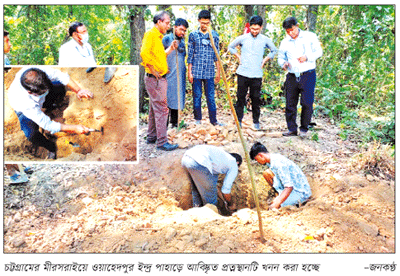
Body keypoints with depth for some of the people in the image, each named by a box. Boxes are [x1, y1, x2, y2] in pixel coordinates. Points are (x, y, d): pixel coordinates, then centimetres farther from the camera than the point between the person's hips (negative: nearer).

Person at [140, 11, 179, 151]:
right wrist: (153, 70, -21)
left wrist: (170, 49, 11)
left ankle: (151, 137, 27)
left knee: (154, 108, 16)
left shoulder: (158, 36, 18)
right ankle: (162, 142, -5)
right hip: (155, 79, -10)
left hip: (159, 79, 10)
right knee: (161, 109, -9)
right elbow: (144, 53, -26)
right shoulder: (150, 34, -12)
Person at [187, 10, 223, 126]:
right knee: (197, 96, 5)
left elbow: (216, 55, 9)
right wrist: (189, 72, -1)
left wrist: (218, 71, 6)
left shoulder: (214, 35, 7)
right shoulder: (193, 35, 3)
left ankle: (213, 120, 12)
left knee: (211, 96, 4)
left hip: (209, 72, 1)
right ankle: (198, 119, 17)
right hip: (196, 71, -1)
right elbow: (190, 55, 4)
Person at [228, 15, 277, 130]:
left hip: (257, 74, 0)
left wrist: (265, 60, 9)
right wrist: (238, 57, 7)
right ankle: (238, 120, 12)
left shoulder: (265, 40, 5)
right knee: (241, 97, 3)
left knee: (256, 99, 5)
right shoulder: (242, 38, 3)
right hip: (243, 73, 0)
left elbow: (274, 51, 21)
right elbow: (230, 47, 17)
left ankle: (256, 122, 16)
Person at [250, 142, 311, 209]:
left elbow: (289, 187, -33)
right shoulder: (275, 157, 2)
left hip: (301, 192, -9)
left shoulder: (278, 163, -27)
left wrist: (276, 204, -37)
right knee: (266, 173, 1)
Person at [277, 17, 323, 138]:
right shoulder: (285, 42, 12)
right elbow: (280, 57, 20)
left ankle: (304, 129, 9)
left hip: (308, 75, -3)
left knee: (307, 103, -6)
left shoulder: (310, 37, 3)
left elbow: (319, 51, 5)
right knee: (290, 104, 2)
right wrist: (283, 63, -3)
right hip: (292, 77, 3)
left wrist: (307, 57, -13)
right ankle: (292, 129, 15)